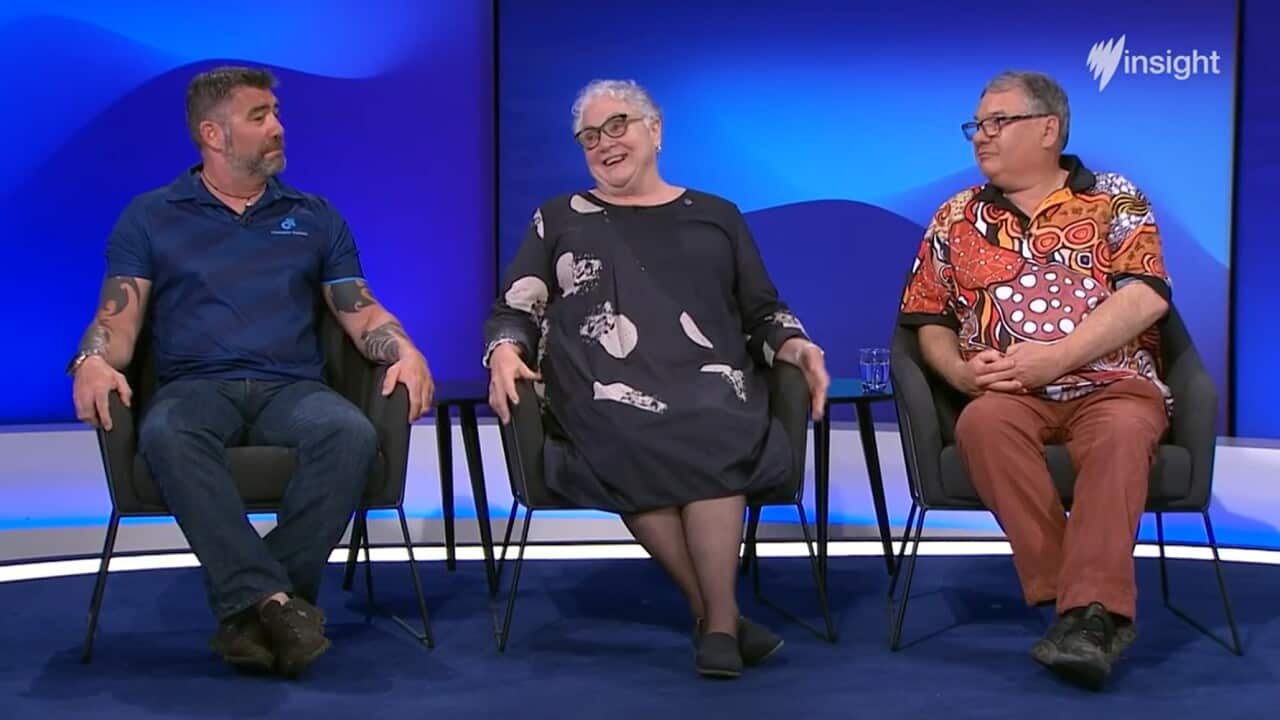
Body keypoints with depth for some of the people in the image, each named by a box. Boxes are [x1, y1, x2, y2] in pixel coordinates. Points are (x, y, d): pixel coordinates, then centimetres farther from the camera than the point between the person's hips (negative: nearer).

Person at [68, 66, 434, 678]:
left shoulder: (315, 217, 20)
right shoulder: (151, 217, 14)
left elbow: (361, 311, 15)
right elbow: (118, 317, 7)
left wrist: (405, 352, -7)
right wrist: (93, 362, -17)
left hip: (293, 388, 2)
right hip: (196, 387, -1)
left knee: (351, 433, -34)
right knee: (167, 436, -39)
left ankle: (250, 608, -31)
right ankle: (272, 599, -42)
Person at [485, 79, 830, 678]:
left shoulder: (716, 217, 24)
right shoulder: (558, 219, 22)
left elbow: (763, 313, 22)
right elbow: (513, 313, 16)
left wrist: (796, 347, -1)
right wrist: (505, 354, -8)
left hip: (707, 382, 1)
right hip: (602, 386, 0)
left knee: (709, 434, -37)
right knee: (634, 442, -38)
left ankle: (718, 619, -31)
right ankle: (716, 612, -26)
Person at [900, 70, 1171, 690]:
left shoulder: (1115, 199, 9)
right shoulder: (956, 218, 18)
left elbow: (1144, 297, -6)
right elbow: (931, 321, 18)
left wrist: (1055, 357, -16)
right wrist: (959, 370, -5)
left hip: (1112, 384, -1)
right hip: (1010, 395, 2)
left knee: (1121, 431, -36)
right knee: (983, 423, -33)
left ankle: (1088, 610, -38)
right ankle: (1096, 605, -33)